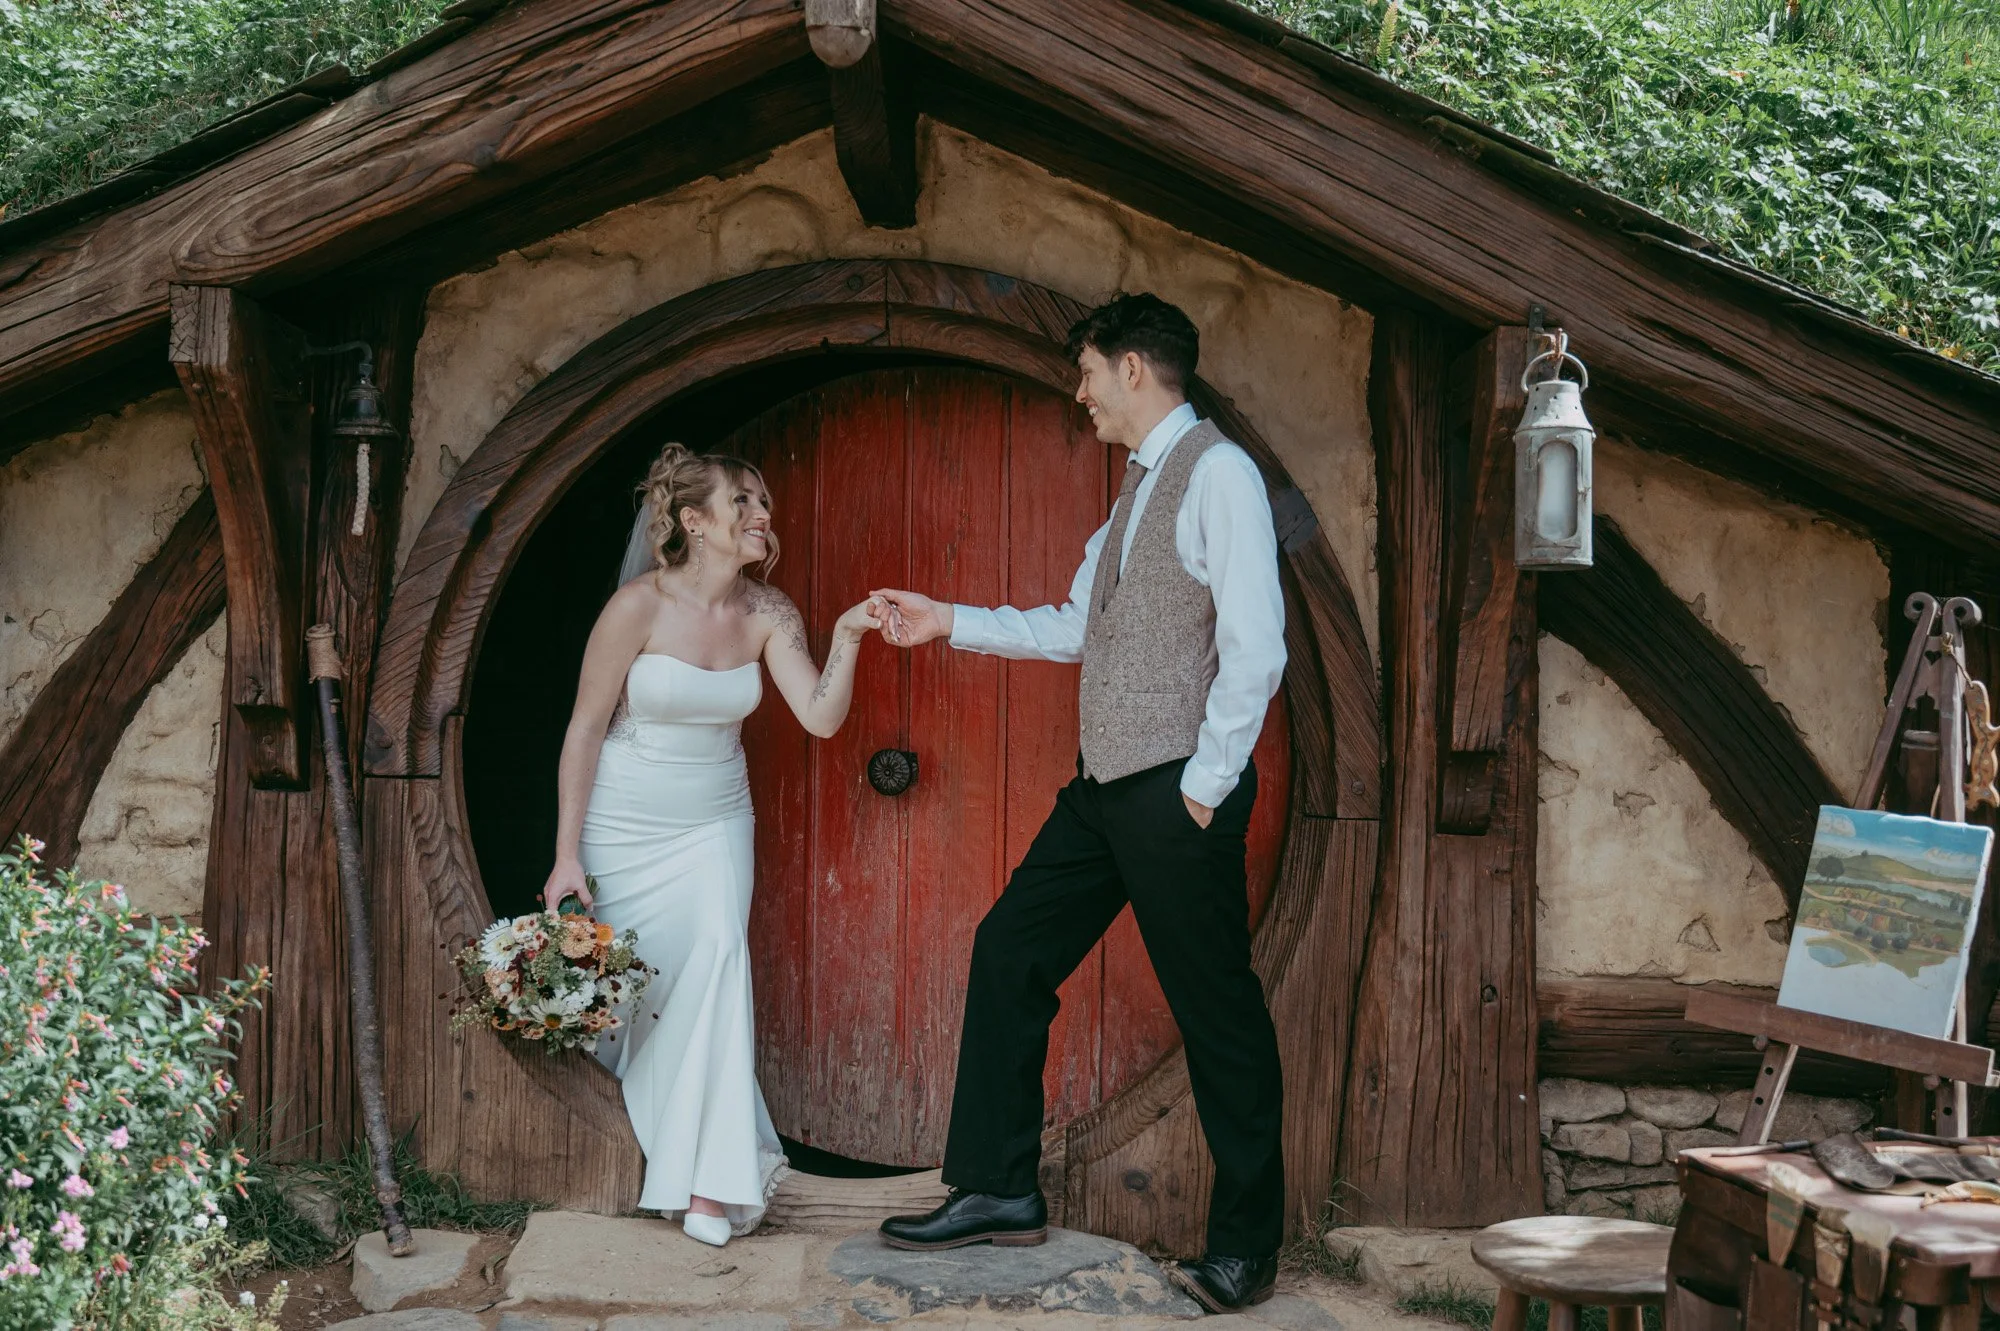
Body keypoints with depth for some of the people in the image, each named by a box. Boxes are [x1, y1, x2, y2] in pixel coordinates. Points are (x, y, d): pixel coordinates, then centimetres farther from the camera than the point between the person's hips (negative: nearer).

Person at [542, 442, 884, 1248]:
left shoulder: (766, 614, -5)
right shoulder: (640, 606, -17)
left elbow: (820, 717, -10)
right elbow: (586, 729, -12)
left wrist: (846, 641, -27)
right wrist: (566, 856, -12)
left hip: (713, 827, 3)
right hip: (623, 826, -2)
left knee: (719, 955, -17)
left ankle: (709, 1180, -15)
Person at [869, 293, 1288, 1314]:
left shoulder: (1218, 473, -12)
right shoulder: (1137, 488, 17)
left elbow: (1255, 646, -18)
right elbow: (1075, 629, 23)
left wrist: (1206, 788, -17)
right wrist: (948, 622, 22)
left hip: (1176, 794, -9)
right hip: (1105, 788, 10)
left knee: (1218, 1014, 0)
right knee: (1008, 953, 10)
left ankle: (1246, 1248, 12)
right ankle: (998, 1191, 20)